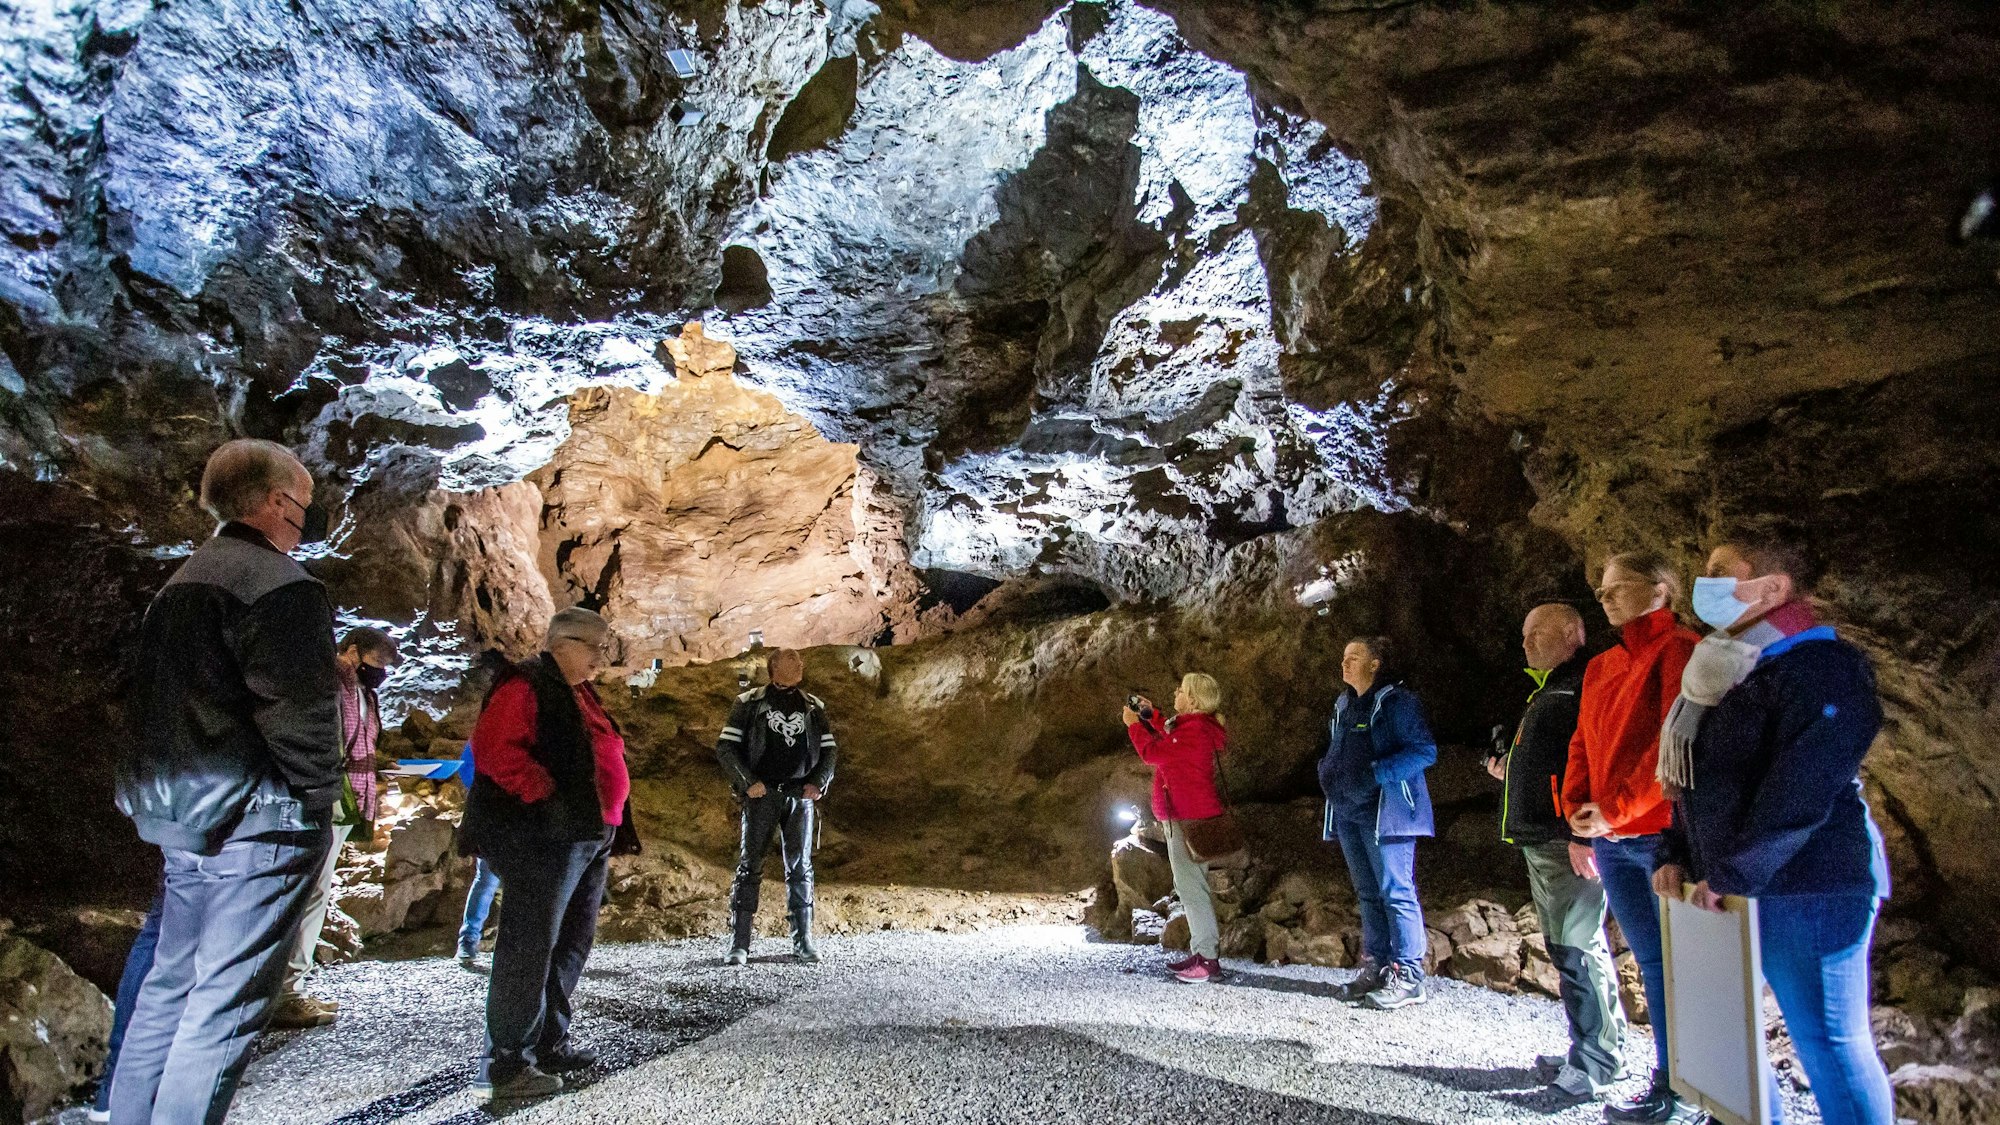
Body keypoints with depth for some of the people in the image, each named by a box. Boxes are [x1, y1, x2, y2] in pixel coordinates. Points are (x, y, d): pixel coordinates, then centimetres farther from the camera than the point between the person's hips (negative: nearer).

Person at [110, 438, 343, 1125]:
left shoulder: (182, 582, 17)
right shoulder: (278, 582, -15)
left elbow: (159, 702, 20)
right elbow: (295, 707, -20)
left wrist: (164, 796, 22)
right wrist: (318, 799, -10)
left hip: (182, 813, 10)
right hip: (259, 814, -10)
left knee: (171, 981, 18)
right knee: (225, 1000, -3)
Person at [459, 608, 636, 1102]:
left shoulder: (580, 694, 19)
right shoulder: (527, 685, -9)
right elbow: (493, 748, -22)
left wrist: (609, 826, 17)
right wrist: (546, 797, -22)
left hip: (589, 837, 10)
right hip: (544, 838, -10)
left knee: (572, 942, 15)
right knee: (530, 944, -6)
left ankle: (548, 1043, 26)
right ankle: (502, 1065, 1)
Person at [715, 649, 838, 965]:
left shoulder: (813, 707, 13)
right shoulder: (749, 702, 4)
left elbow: (830, 749, 16)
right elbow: (725, 747, 0)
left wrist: (819, 782, 0)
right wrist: (747, 782, -10)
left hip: (800, 796, 3)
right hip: (761, 795, -2)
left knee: (800, 867, 4)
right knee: (750, 866, -3)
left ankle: (803, 940, 11)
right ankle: (739, 943, 1)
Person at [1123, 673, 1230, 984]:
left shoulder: (1194, 730, -21)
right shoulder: (1195, 725, 12)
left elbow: (1152, 753, -17)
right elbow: (1169, 742, 27)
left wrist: (1134, 724, -2)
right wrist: (1151, 715, 22)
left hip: (1188, 818, -11)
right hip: (1184, 815, 11)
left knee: (1191, 886, -8)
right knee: (1189, 885, 15)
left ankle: (1208, 959, -5)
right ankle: (1201, 952, 20)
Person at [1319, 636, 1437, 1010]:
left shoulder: (1397, 702, -10)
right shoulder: (1344, 704, 15)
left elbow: (1425, 751, -16)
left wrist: (1377, 774, -22)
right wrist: (1327, 771, 6)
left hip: (1386, 811, -8)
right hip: (1348, 812, 8)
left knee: (1396, 892, -6)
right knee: (1368, 894, 14)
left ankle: (1407, 977, 0)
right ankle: (1375, 968, 22)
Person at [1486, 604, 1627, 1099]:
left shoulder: (1587, 686, -12)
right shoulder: (1547, 692, 21)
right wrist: (1510, 773, 15)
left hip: (1568, 840, -11)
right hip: (1538, 841, 11)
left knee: (1579, 947, -5)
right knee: (1565, 948, 15)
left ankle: (1599, 1062, 4)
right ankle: (1585, 1049, 24)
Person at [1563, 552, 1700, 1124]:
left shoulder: (1678, 648, -6)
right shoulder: (1601, 667, 17)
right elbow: (1583, 745, 16)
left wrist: (1617, 809, -16)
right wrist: (1578, 818, 4)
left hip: (1662, 833, -7)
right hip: (1612, 839, 7)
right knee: (1651, 961, 14)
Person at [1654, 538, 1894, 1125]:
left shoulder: (1820, 666, -13)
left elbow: (1800, 794, -23)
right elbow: (1700, 781, 20)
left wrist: (1732, 873, -22)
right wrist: (1678, 855, 10)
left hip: (1807, 890, -9)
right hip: (1729, 887, 9)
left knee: (1827, 1040, -2)